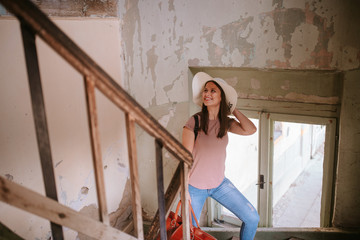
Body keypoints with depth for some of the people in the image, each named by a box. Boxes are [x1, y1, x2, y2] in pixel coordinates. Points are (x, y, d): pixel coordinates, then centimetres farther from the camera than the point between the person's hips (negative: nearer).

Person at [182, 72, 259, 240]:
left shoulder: (226, 122, -1)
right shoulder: (194, 122, -16)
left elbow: (250, 130, -17)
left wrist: (232, 109, -9)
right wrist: (184, 190, -13)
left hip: (219, 183, 4)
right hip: (195, 187, -4)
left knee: (252, 219, 2)